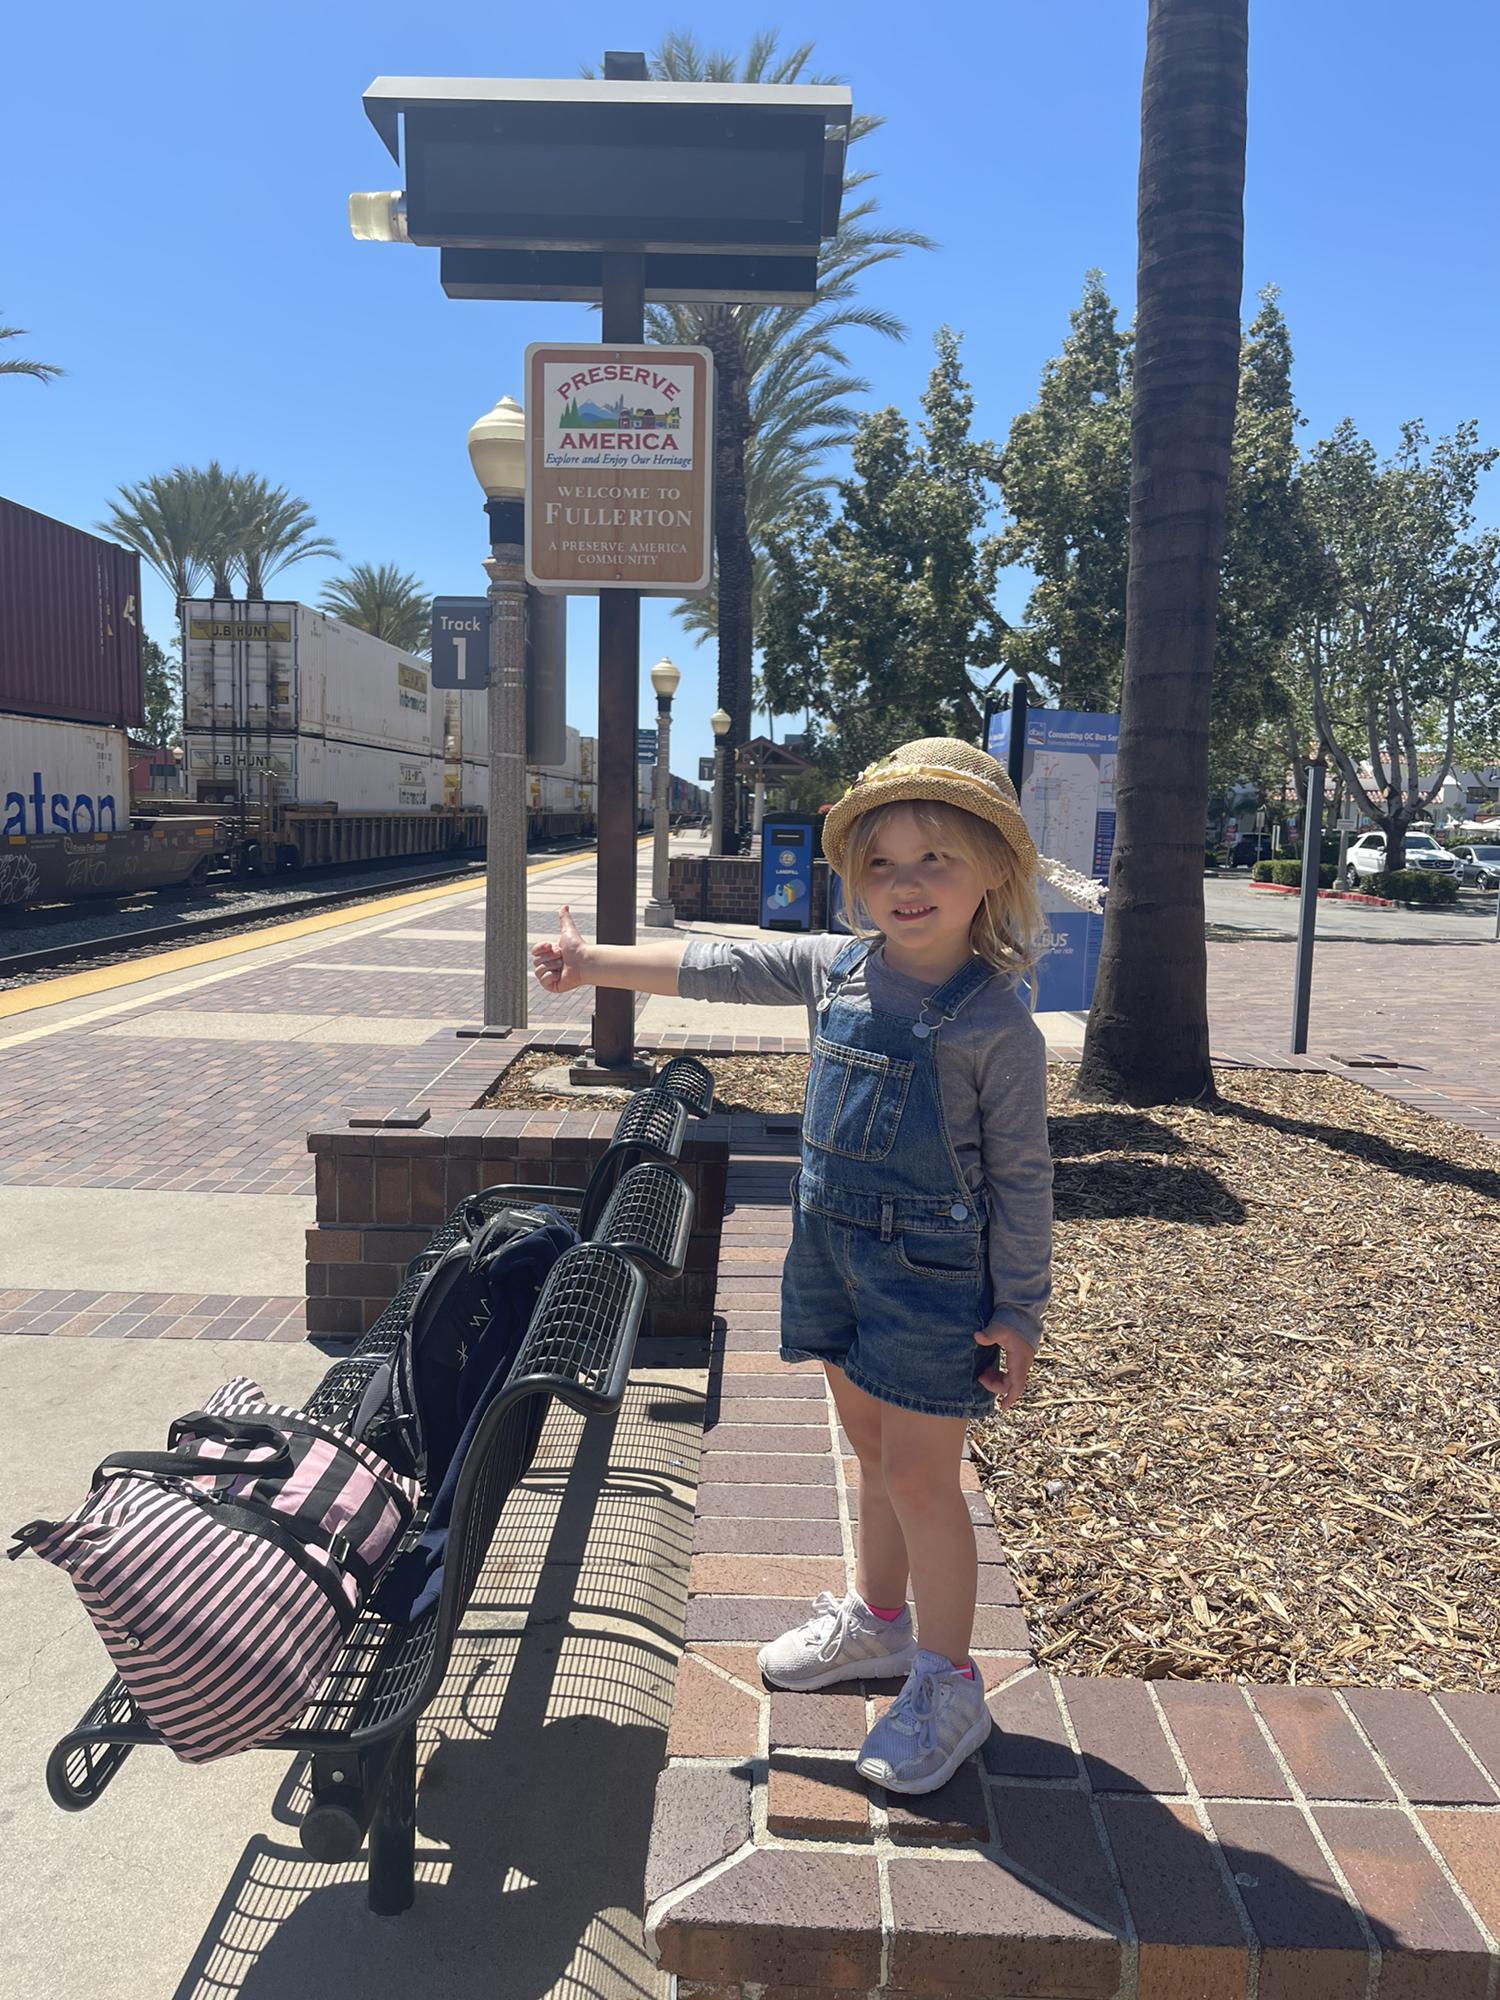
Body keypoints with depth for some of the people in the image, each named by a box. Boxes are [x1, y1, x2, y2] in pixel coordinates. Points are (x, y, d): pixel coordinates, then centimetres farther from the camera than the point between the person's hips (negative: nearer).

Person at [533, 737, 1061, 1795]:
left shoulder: (997, 1018, -16)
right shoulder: (839, 968, 0)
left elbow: (1021, 1177, -12)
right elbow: (721, 966, 5)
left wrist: (1019, 1313, -9)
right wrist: (599, 964, 2)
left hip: (933, 1270, -6)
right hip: (833, 1245, 6)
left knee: (920, 1476, 3)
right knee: (874, 1452, 21)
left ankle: (948, 1685, 22)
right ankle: (876, 1620, 42)